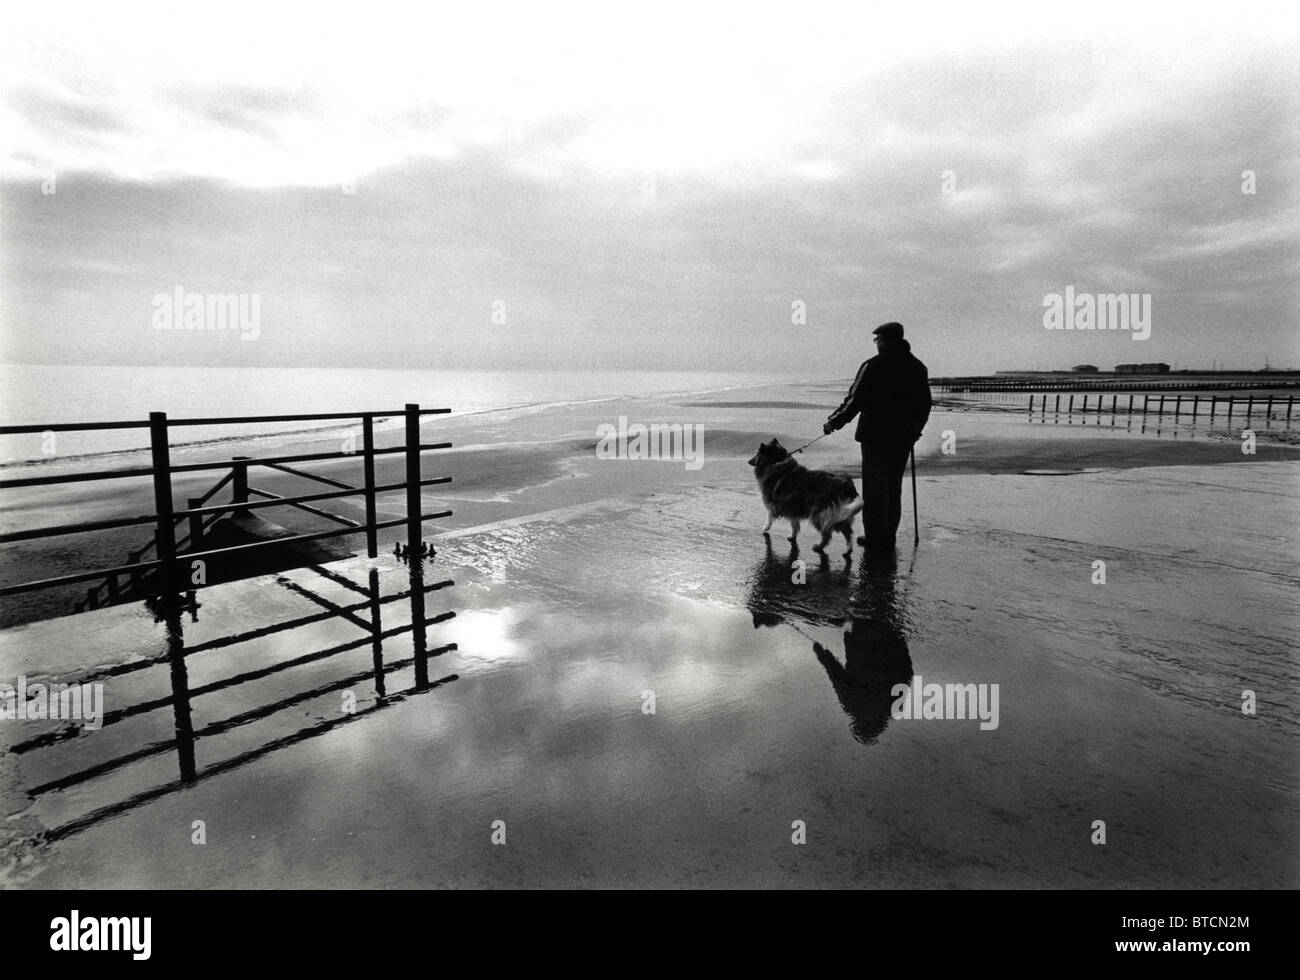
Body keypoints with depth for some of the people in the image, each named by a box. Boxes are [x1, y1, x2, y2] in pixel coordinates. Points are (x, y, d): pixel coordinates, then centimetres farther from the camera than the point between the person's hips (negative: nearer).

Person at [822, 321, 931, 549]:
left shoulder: (873, 366, -11)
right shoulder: (917, 368, 9)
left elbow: (855, 400, -12)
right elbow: (925, 404, 16)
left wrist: (834, 422, -3)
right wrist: (915, 429, 28)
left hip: (876, 435, -6)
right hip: (904, 437, 6)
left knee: (874, 487, 0)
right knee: (893, 486, 14)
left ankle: (876, 537, 2)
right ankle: (888, 535, 19)